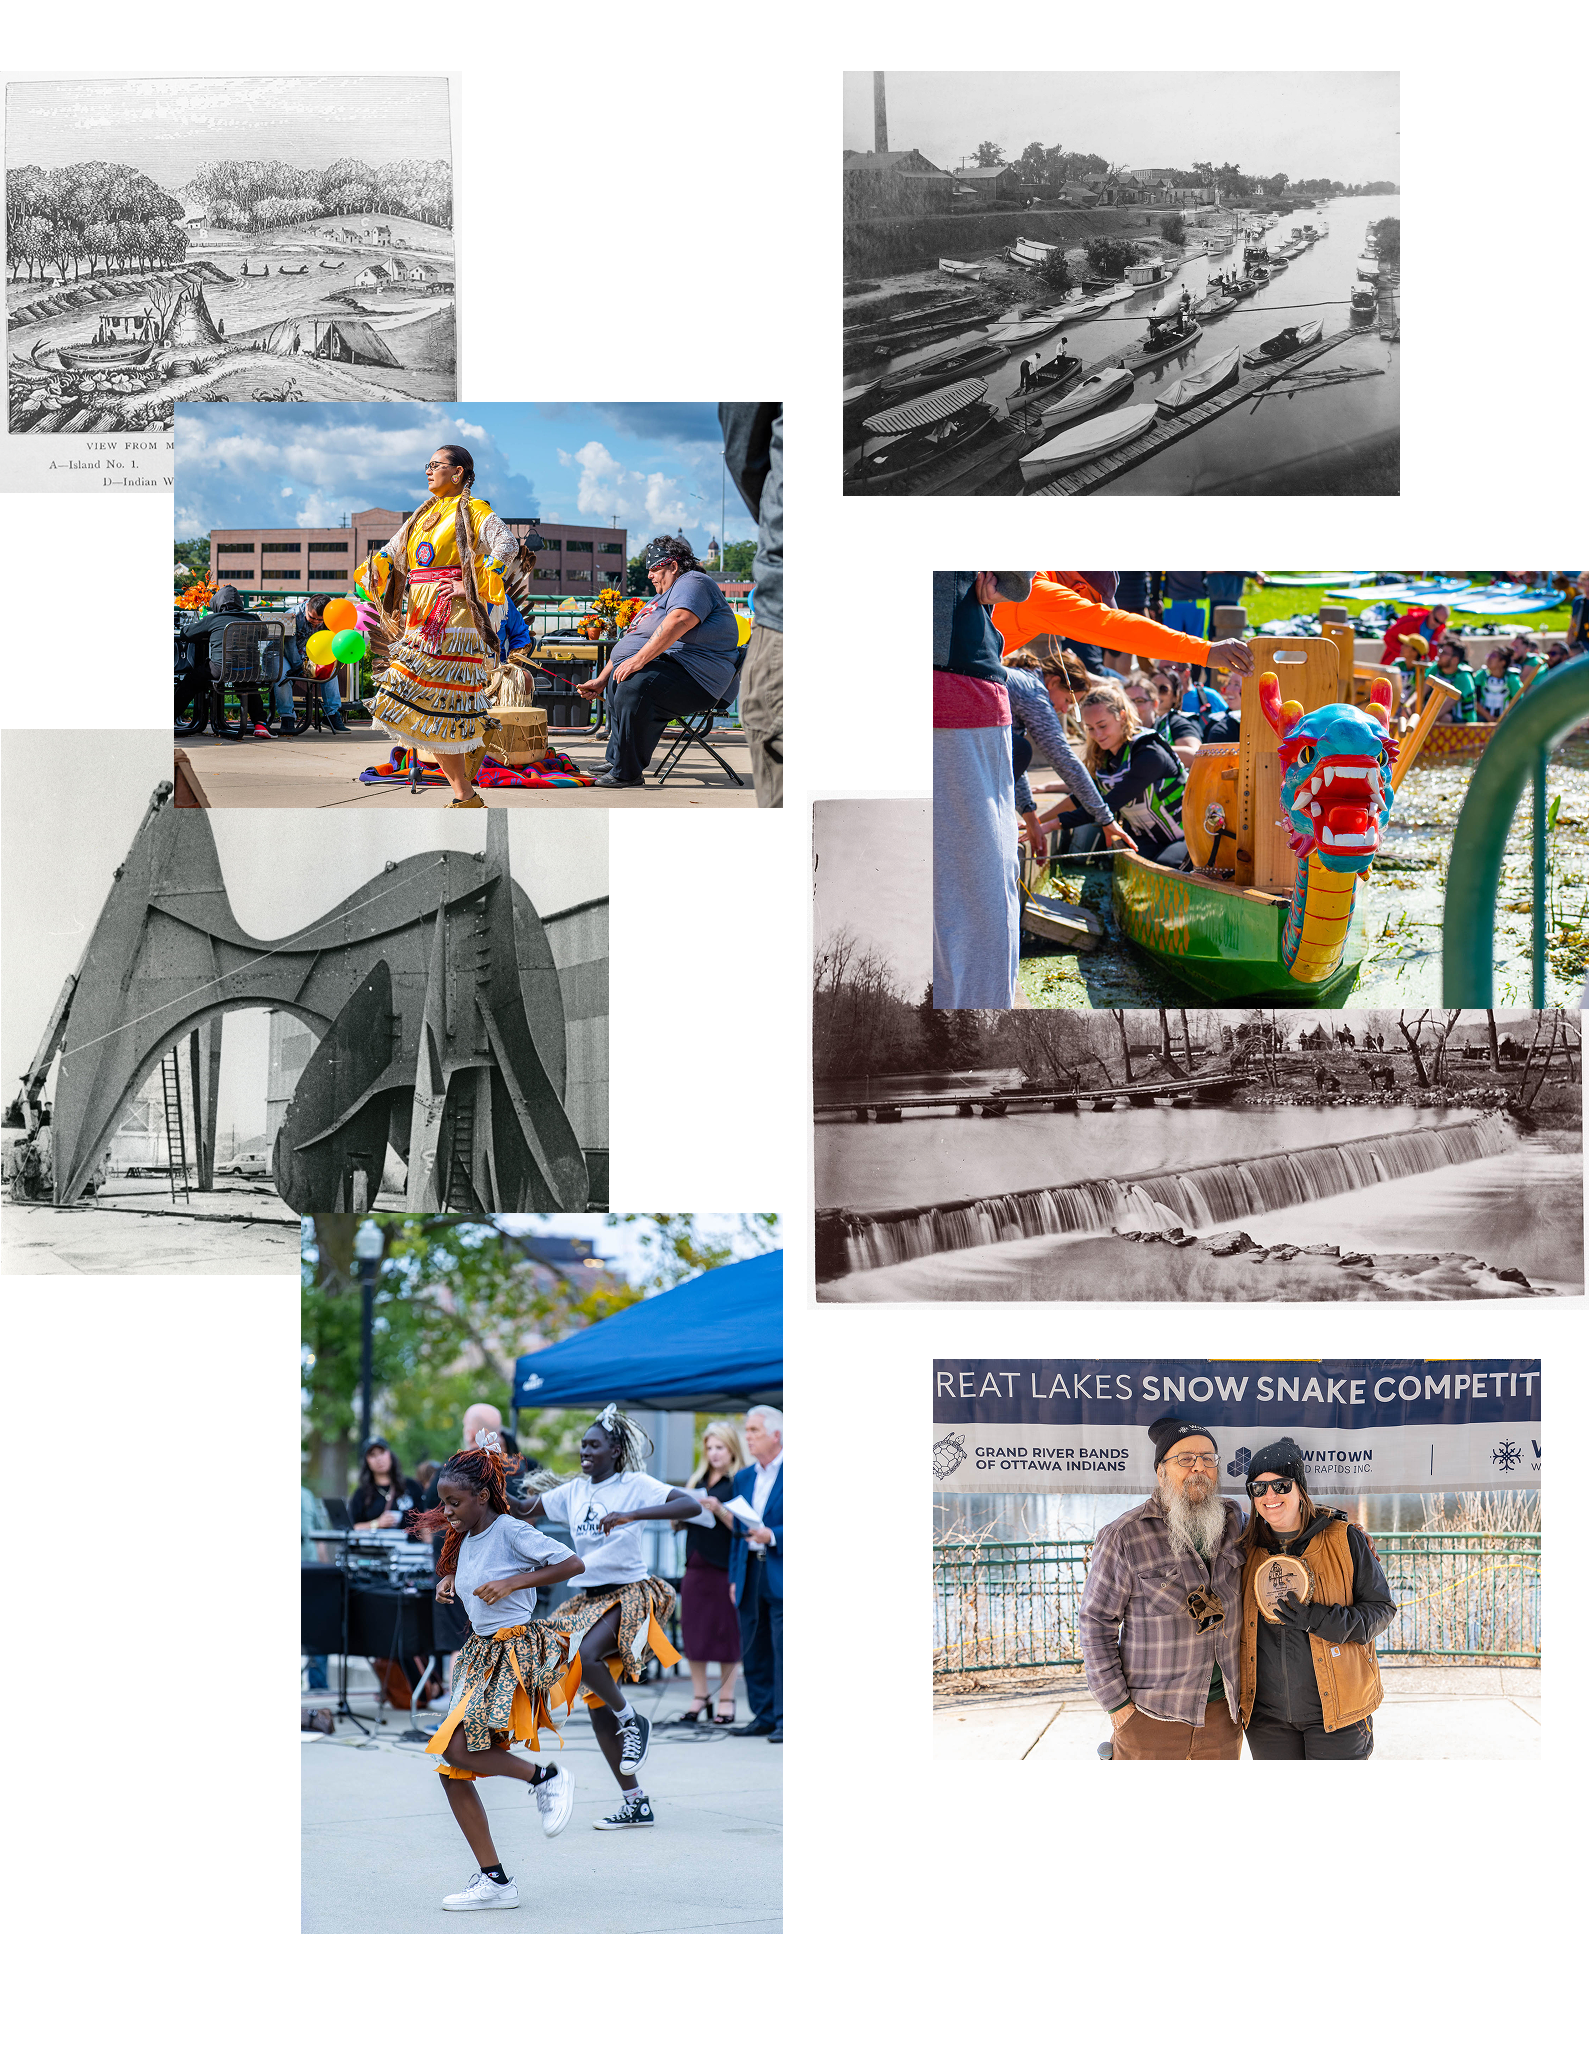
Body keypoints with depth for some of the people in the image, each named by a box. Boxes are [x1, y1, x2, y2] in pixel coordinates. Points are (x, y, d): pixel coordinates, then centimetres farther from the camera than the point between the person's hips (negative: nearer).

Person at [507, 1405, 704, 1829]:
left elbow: (691, 1506, -22)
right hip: (587, 1597, 7)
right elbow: (524, 1511, 15)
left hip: (629, 1594, -7)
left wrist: (631, 1515, -31)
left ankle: (633, 1722, -7)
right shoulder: (573, 1491, 10)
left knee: (587, 1654, -34)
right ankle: (636, 1803, 13)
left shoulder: (635, 1485, -8)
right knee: (597, 1703, 4)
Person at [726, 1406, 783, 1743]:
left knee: (783, 1648, -8)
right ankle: (763, 1716, 17)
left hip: (782, 1574, -7)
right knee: (753, 1649, 8)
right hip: (750, 1573, 7)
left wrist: (773, 1536, -20)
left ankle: (785, 1720, -4)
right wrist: (734, 1576, 15)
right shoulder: (743, 1478, 16)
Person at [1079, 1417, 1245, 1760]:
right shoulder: (1123, 1537, -10)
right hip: (1149, 1717, -4)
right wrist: (1115, 1703, -11)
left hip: (1223, 1713, 4)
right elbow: (1096, 1625, -7)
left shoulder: (1232, 1521, 5)